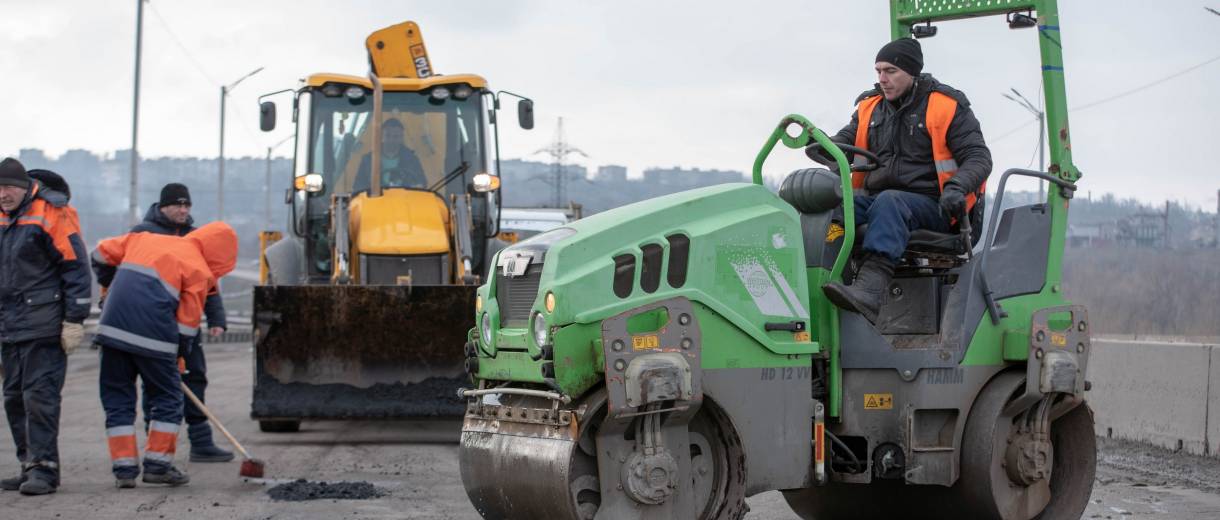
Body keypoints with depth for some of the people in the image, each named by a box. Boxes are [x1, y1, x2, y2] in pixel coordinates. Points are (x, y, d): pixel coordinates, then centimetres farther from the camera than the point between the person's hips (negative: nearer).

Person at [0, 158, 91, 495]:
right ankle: (29, 466, 17)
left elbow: (76, 267, -9)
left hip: (44, 328, -8)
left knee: (39, 396, -10)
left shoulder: (51, 213, -8)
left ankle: (44, 469, -8)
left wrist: (74, 321, -12)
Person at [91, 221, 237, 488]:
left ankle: (124, 468, 9)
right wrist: (180, 355, 16)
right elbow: (188, 319, 3)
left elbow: (103, 253, 25)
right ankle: (158, 465, 12)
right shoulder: (199, 270, 4)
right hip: (153, 336, -5)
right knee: (168, 399, 12)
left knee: (118, 399, 12)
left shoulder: (144, 240, 20)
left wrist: (108, 284, 39)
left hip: (113, 326, 5)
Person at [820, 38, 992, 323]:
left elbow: (978, 157, -3)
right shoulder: (870, 107, 20)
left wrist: (957, 189, -23)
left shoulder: (947, 106, 3)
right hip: (876, 199, 5)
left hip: (930, 205, -5)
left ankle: (870, 289, -60)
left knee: (889, 202, -39)